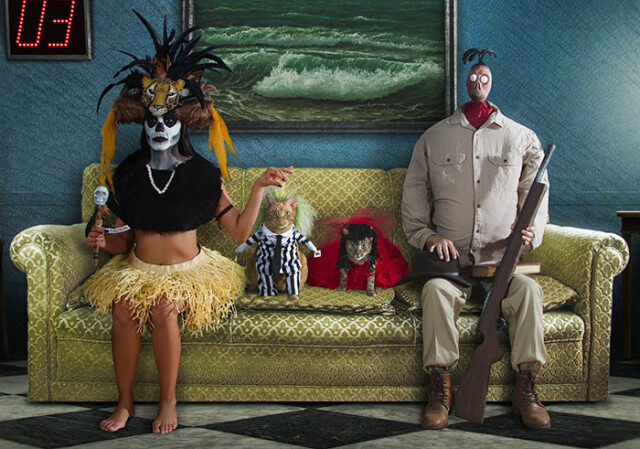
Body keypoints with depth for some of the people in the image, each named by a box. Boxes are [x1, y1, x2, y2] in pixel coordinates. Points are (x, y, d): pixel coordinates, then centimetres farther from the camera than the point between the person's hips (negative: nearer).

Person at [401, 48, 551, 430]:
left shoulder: (522, 138, 15)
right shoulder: (434, 138, 16)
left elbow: (538, 195, 15)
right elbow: (413, 198, 16)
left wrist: (531, 233, -7)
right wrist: (428, 235, -3)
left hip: (503, 258, 0)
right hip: (450, 256, 0)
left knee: (529, 289, -32)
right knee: (436, 288, -34)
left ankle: (526, 388, -23)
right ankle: (441, 387, -26)